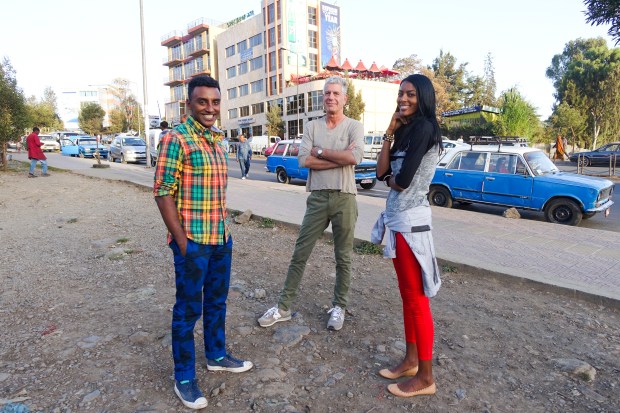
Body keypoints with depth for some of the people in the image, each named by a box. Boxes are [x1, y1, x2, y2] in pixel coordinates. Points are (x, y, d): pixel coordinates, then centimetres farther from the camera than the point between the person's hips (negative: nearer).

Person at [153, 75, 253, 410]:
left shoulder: (216, 139, 10)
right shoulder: (177, 139, -13)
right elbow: (163, 193, -15)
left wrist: (224, 230, 13)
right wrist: (182, 242, -17)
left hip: (221, 237, 8)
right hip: (193, 241, -7)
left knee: (217, 300, 20)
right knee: (188, 309, 6)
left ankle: (216, 356, 40)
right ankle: (184, 379, 23)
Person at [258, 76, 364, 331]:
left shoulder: (354, 126, 1)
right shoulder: (312, 127, 7)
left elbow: (355, 157, -19)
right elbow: (304, 160, -7)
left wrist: (320, 152, -10)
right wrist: (341, 157, -11)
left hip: (344, 198, -2)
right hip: (317, 198, 2)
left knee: (343, 258, 10)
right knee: (300, 254, 6)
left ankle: (339, 307, 28)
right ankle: (284, 307, 18)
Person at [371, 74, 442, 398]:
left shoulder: (423, 128, -13)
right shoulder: (406, 131, 15)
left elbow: (402, 182, -21)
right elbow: (381, 172, 4)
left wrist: (390, 179, 2)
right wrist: (390, 132, 1)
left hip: (411, 221, -10)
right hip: (398, 219, 10)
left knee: (418, 299, 0)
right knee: (407, 296, 16)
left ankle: (425, 378, 14)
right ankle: (411, 361, 31)